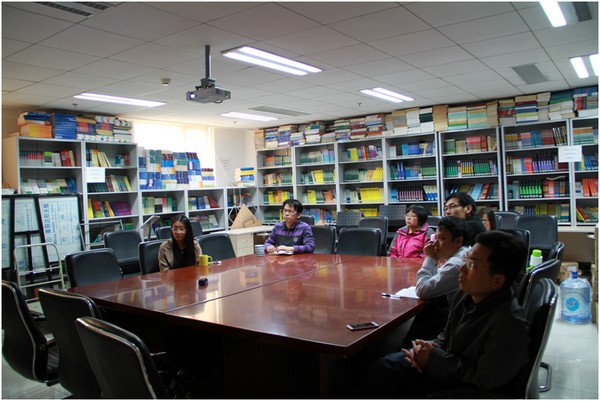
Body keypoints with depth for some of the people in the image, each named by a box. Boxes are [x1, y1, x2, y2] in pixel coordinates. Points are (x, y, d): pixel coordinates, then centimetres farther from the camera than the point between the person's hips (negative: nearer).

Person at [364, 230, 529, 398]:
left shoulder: (510, 325, -32)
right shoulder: (468, 294, -6)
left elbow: (484, 379, -26)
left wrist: (434, 357, -20)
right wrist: (433, 347, -10)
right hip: (451, 361, 8)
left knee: (406, 392, -17)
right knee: (385, 365, -1)